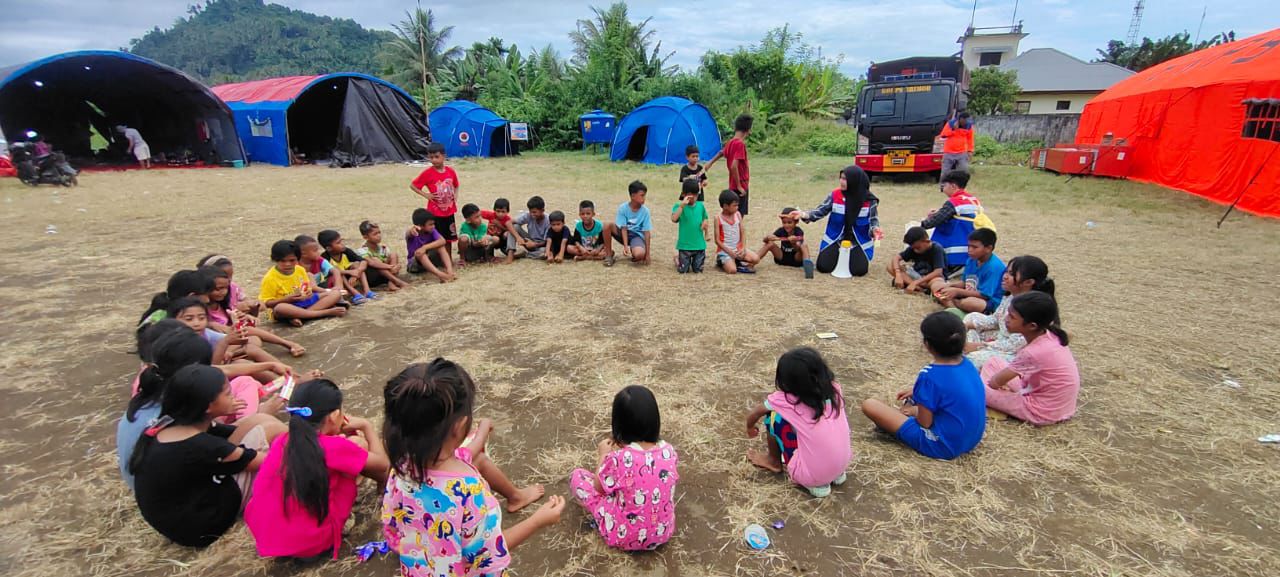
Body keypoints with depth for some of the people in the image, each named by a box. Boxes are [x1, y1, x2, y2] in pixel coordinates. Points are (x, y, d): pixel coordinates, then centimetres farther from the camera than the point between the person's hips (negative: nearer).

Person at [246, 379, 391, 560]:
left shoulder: (282, 441, -1)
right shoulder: (333, 448, -19)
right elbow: (382, 463, -2)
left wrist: (339, 433, 22)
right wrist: (366, 426, 9)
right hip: (310, 544, -6)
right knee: (358, 442, 3)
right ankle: (386, 482, 25)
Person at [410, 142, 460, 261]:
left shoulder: (450, 171, 0)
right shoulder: (428, 173, -10)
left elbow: (456, 186, 18)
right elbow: (412, 185, -4)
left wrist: (455, 195, 2)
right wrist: (426, 195, -12)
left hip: (449, 211, 4)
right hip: (434, 212, -4)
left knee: (448, 237, 13)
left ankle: (449, 260, 25)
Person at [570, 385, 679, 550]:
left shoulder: (619, 458, -27)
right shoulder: (669, 451, -14)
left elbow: (599, 488, -8)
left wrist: (604, 455, 9)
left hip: (624, 536, -4)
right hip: (663, 533, 5)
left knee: (577, 475, 7)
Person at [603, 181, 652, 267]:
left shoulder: (645, 211, -13)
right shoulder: (623, 208, -13)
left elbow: (647, 232, -12)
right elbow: (624, 228, -15)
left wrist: (647, 254, -14)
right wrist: (625, 246, -28)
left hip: (636, 235, -1)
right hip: (623, 233, 2)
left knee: (639, 254, -36)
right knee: (607, 226, -28)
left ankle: (633, 252, 6)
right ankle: (609, 254, -9)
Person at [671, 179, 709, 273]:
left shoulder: (701, 206, 4)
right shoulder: (679, 206, -7)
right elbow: (674, 219, -25)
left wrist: (705, 223, -5)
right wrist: (682, 205, -30)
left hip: (699, 244, 3)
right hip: (684, 245, -3)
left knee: (698, 270, 7)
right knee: (683, 270, 4)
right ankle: (678, 258, 35)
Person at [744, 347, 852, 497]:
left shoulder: (785, 399, -8)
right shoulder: (834, 389, 1)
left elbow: (752, 416, 10)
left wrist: (750, 428, 34)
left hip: (810, 476, -5)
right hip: (842, 466, 5)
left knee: (773, 416, 2)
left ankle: (774, 462, 25)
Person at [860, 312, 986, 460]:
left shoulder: (930, 375, -25)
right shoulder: (967, 364, -2)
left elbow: (924, 422, -18)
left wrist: (915, 411, 3)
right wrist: (916, 390, 17)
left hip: (943, 446, -8)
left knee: (869, 405, -12)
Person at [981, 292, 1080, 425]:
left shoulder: (1032, 353, -30)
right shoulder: (1049, 336, -7)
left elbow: (996, 382, -15)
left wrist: (993, 381, 5)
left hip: (1043, 411, -9)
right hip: (1053, 402, 9)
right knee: (993, 362, 13)